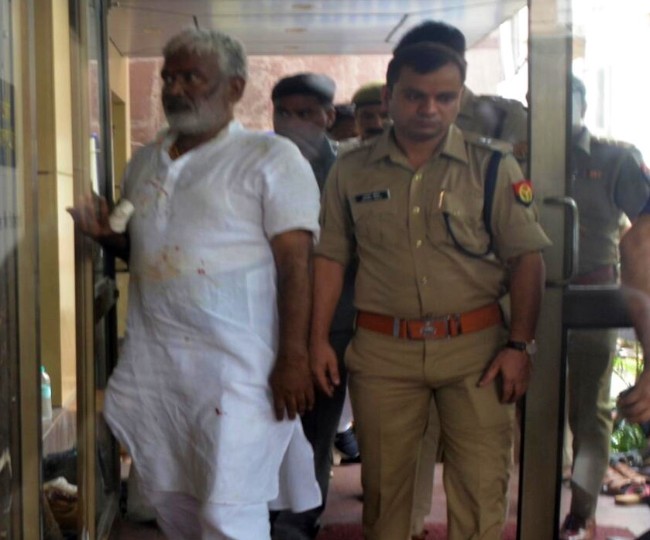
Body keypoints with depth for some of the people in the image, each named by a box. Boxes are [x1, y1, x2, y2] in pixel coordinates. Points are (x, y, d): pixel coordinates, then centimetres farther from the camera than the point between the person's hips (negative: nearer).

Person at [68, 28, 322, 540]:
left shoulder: (270, 158, -6)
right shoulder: (144, 161, 14)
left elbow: (295, 263, -12)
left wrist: (293, 358, -19)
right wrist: (109, 235, 3)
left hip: (235, 363, -6)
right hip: (152, 359, 7)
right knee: (170, 498, 15)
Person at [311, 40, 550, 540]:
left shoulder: (493, 168, -1)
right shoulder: (351, 170, 4)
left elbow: (526, 258, -1)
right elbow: (330, 257, 8)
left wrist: (520, 344, -8)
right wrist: (319, 339, 3)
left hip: (475, 347, -1)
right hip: (382, 349, 2)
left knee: (481, 486, 3)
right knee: (383, 482, 13)